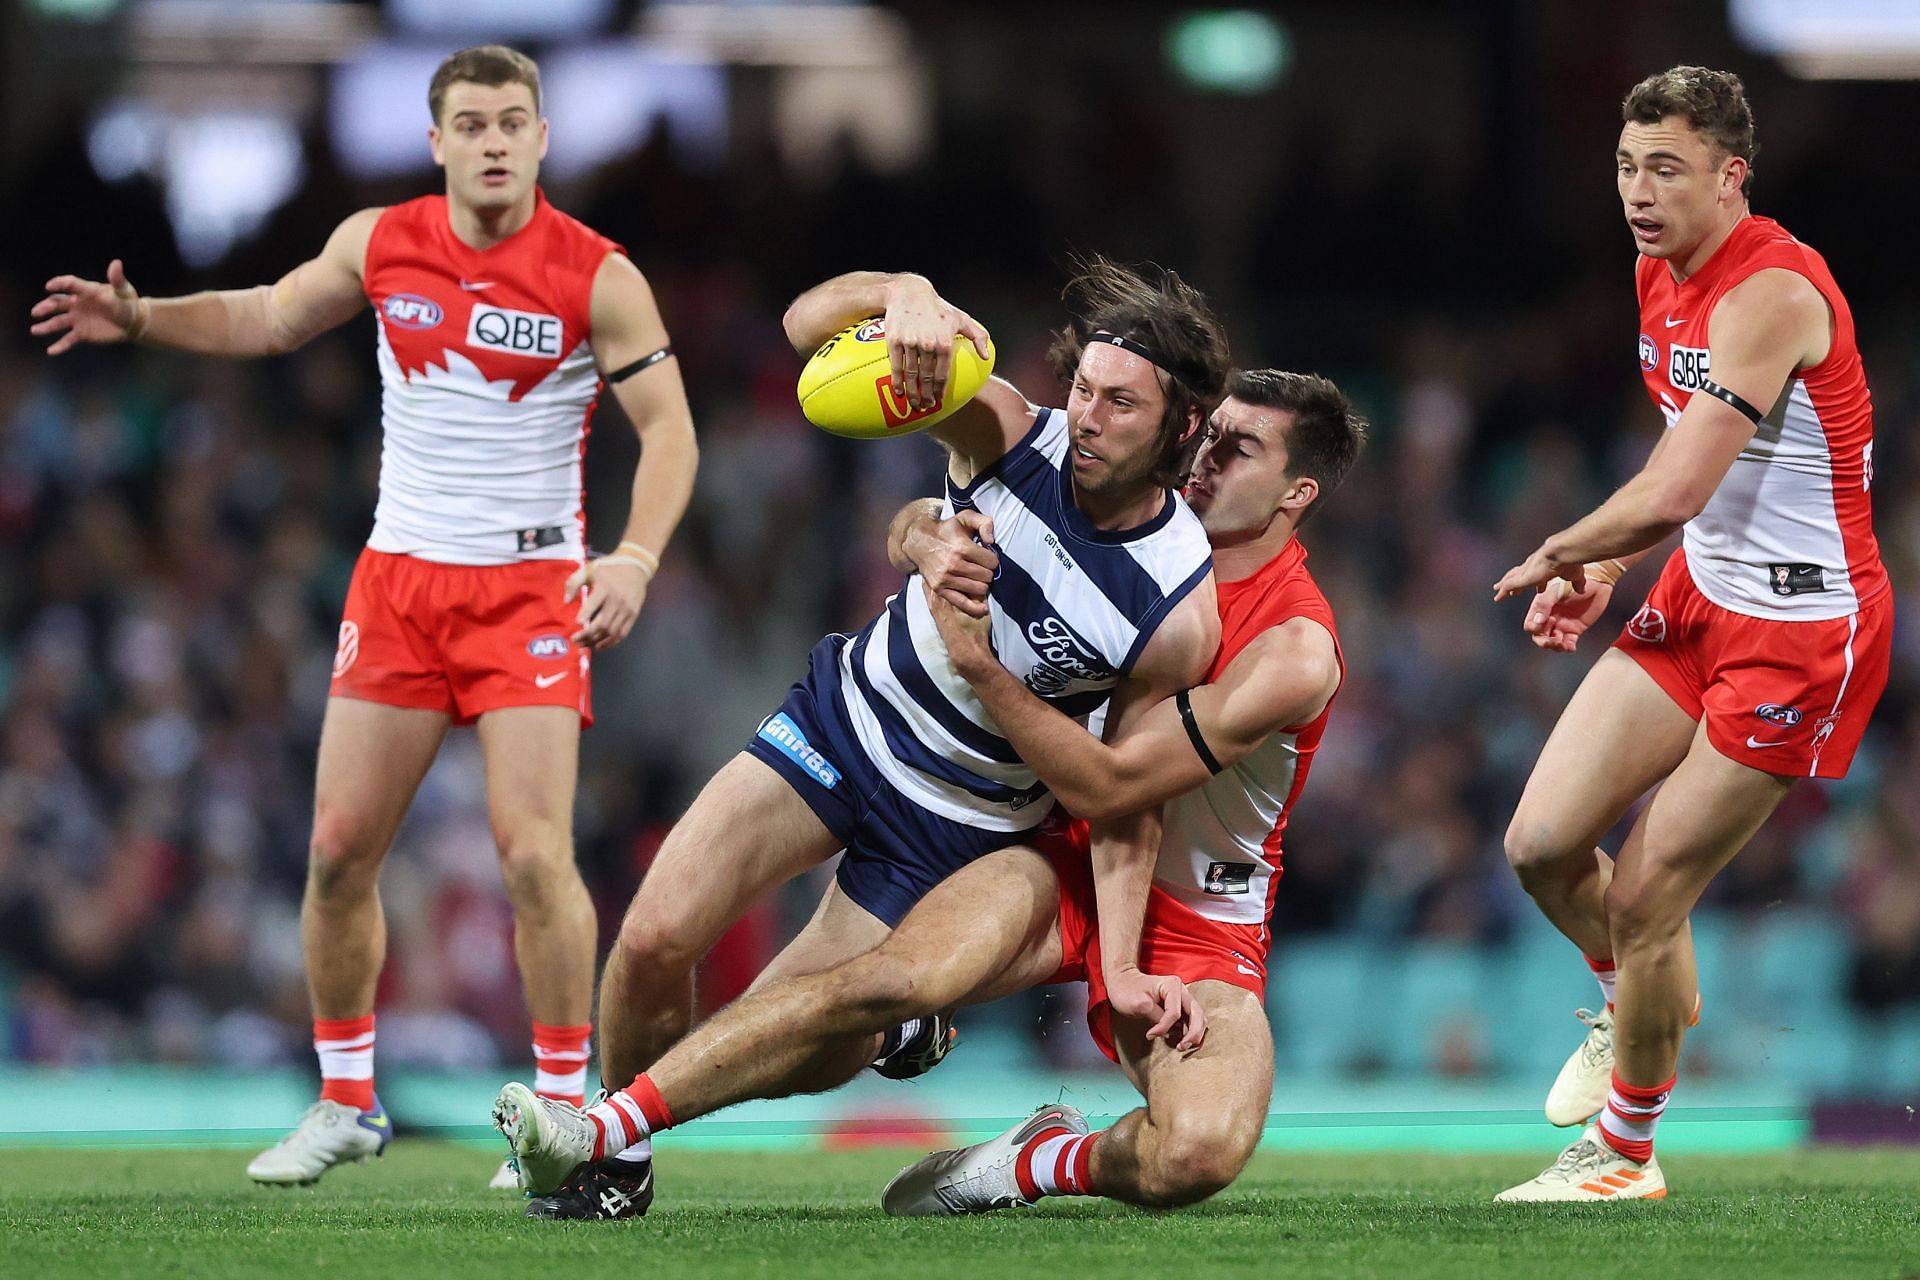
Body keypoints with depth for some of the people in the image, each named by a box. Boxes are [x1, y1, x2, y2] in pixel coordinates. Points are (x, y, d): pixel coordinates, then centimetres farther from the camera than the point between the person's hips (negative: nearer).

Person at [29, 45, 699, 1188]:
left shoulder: (597, 277, -10)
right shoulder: (380, 244, 2)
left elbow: (668, 425, -9)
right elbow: (269, 319, 18)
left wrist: (636, 558, -24)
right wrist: (139, 318, 5)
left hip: (531, 586, -4)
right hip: (399, 578, 4)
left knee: (534, 853, -15)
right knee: (339, 848, 1)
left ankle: (566, 1109, -3)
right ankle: (346, 1103, 17)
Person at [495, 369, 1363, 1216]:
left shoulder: (1294, 651, -17)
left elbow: (1102, 787, -21)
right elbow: (914, 525, 9)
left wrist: (980, 664, -26)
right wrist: (930, 544, -16)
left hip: (1202, 923, -3)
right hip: (1070, 863, 3)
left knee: (1199, 1153, -33)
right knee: (894, 976, -30)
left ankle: (1044, 1164, 1)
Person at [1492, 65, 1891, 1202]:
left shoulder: (1772, 291, -26)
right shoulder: (1662, 276, 5)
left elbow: (1673, 495, -31)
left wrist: (1558, 554, -13)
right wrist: (1603, 573, 8)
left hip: (1801, 629, -8)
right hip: (1700, 599, 8)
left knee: (1643, 903, -5)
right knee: (1542, 846, 2)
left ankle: (1625, 1153, 16)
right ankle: (1642, 1002, 32)